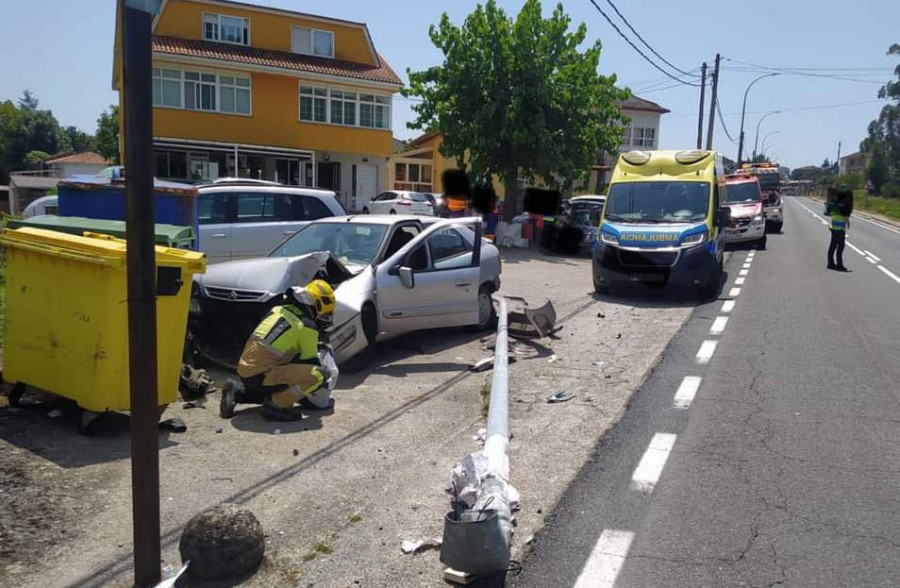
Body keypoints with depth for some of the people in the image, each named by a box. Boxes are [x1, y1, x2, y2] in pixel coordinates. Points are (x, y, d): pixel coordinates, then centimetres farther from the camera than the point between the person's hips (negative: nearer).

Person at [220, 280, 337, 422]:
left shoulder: (278, 310, 13)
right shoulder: (307, 326, -10)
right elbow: (311, 363, -2)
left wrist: (315, 345, 33)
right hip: (260, 376, -9)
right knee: (319, 374, -16)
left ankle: (236, 391, 21)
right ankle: (276, 405, -9)